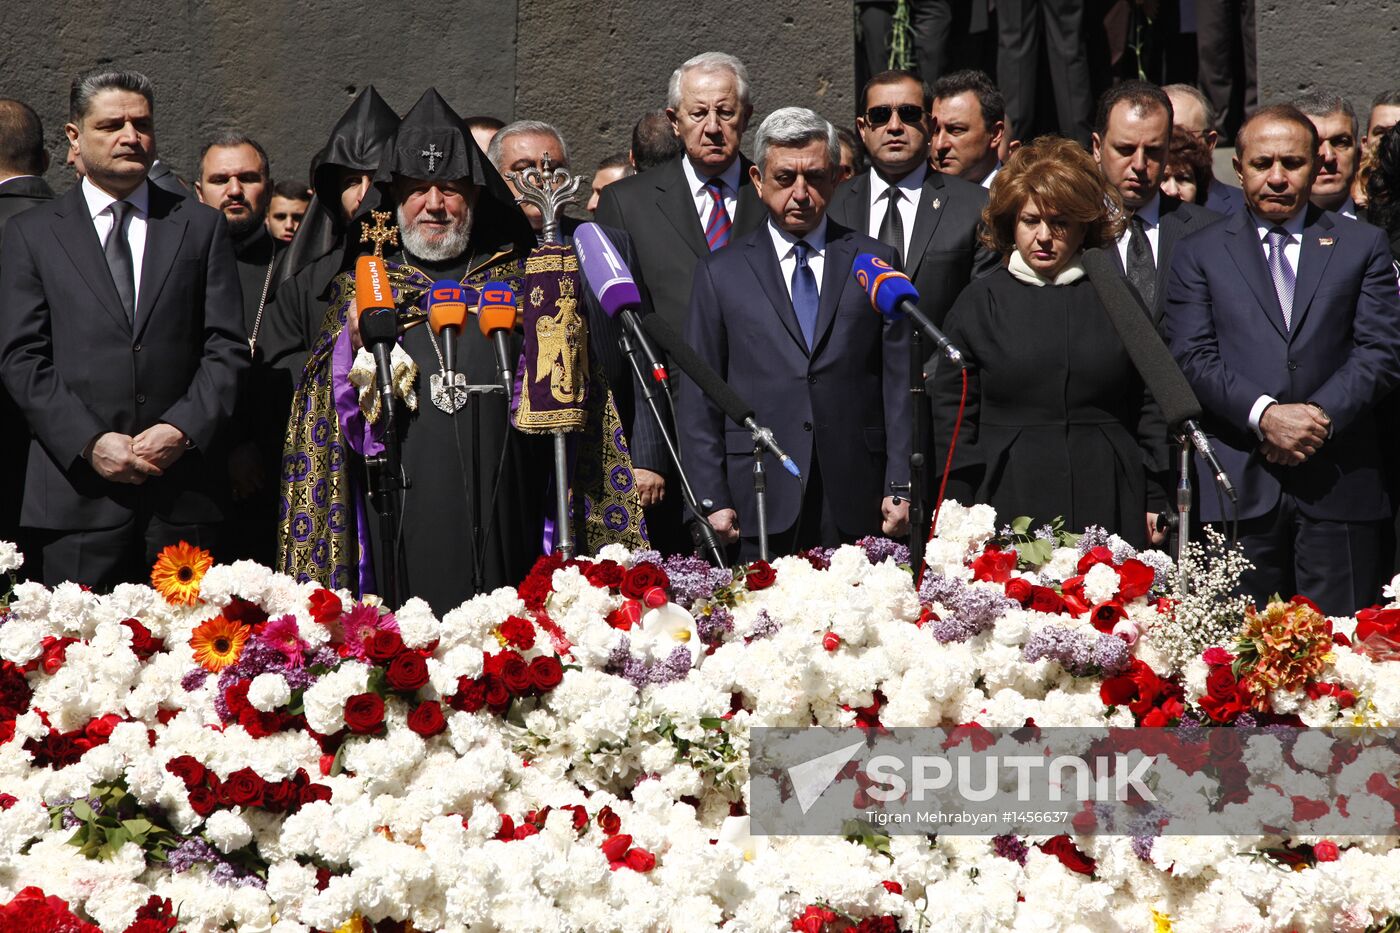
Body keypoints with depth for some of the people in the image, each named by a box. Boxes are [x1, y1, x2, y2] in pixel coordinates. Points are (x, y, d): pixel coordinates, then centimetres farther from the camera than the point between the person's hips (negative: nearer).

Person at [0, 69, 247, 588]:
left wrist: (183, 429, -9)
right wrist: (89, 443, -10)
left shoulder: (201, 227, 12)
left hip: (183, 489, 1)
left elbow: (227, 347, 6)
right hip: (79, 496, -1)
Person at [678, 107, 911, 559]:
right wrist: (711, 499, -2)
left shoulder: (876, 262, 11)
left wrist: (900, 487, 0)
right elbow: (699, 398, 7)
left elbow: (899, 382, 7)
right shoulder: (720, 272, 9)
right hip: (762, 503, 0)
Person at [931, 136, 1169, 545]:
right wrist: (959, 521, 1)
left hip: (1107, 508, 1)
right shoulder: (979, 302, 9)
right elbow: (953, 416, 8)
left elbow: (1151, 407, 11)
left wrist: (1157, 504, 5)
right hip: (1010, 506, 0)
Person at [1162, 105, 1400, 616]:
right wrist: (1264, 415, -14)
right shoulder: (1200, 253, 11)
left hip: (1340, 484, 0)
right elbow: (1193, 358, 1)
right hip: (1240, 488, 0)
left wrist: (1322, 416, -12)